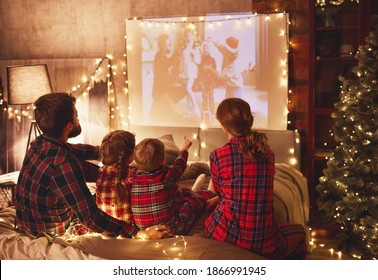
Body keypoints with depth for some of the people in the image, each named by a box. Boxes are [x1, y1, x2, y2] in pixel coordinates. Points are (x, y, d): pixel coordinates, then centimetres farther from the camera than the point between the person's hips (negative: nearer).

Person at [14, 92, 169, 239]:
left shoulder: (40, 144, -7)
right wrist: (139, 233, -36)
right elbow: (90, 217, -35)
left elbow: (76, 150, 16)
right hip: (55, 234, -8)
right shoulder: (63, 165, -35)